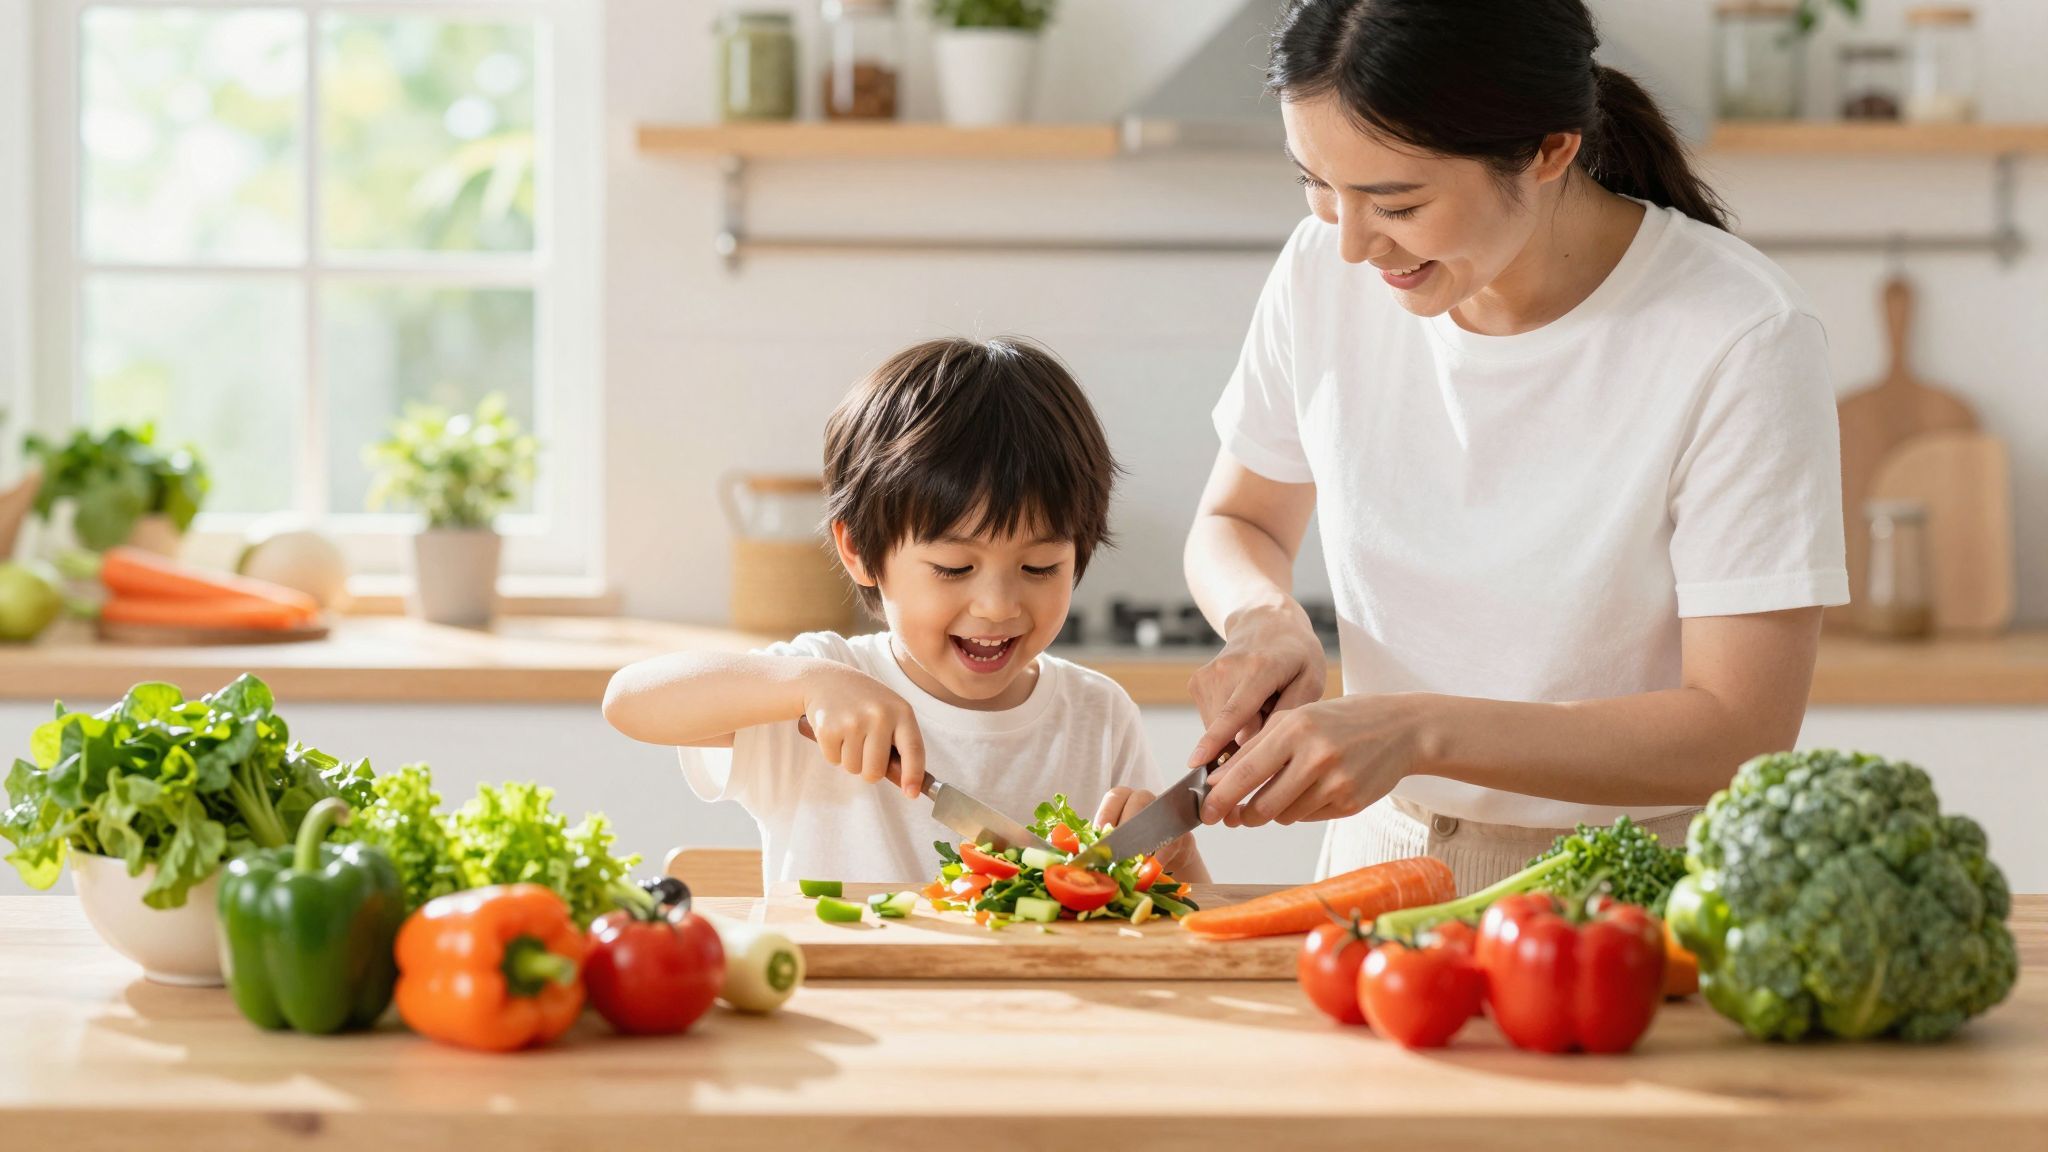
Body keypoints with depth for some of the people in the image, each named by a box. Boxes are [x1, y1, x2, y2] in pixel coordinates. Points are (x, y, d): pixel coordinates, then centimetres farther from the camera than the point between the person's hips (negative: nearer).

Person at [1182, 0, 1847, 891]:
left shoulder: (1742, 340, -18)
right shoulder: (1325, 271, -4)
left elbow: (1744, 732, -19)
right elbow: (1235, 523, 14)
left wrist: (1417, 731, -28)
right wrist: (1264, 619, -10)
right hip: (1382, 855, 4)